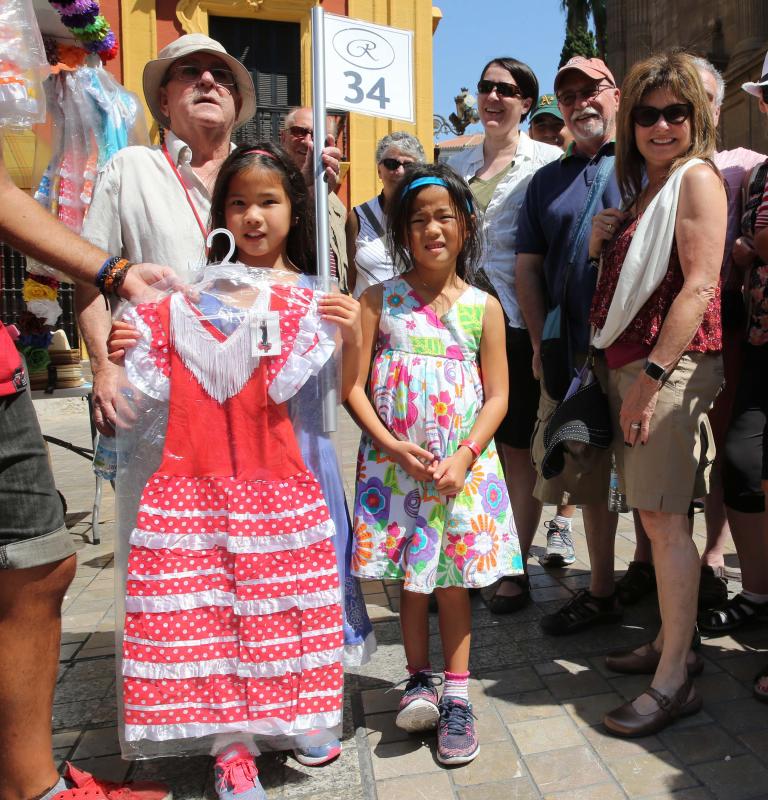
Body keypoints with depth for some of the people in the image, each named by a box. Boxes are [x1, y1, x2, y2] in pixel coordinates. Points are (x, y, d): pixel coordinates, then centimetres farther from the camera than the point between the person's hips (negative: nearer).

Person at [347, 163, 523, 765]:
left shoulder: (484, 307, 2)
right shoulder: (380, 300, 0)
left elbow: (497, 396, 0)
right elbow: (353, 385, -3)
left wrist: (463, 457, -13)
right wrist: (393, 446, -14)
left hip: (463, 464, 0)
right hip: (396, 461, 0)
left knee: (454, 577, 9)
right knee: (411, 576, 11)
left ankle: (456, 695, 23)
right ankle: (420, 679, 30)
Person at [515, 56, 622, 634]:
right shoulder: (547, 180, 16)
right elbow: (528, 266, 12)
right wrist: (543, 345, 1)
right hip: (574, 355, 4)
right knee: (591, 476, 10)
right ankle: (601, 591, 24)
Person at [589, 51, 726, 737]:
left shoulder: (697, 177, -4)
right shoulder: (643, 189, 22)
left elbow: (699, 286, -16)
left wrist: (652, 375, -21)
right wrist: (600, 247, 6)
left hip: (673, 365, -8)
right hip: (627, 364, 8)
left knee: (663, 515, -8)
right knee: (655, 513, 11)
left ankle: (675, 681, 2)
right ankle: (673, 642, 24)